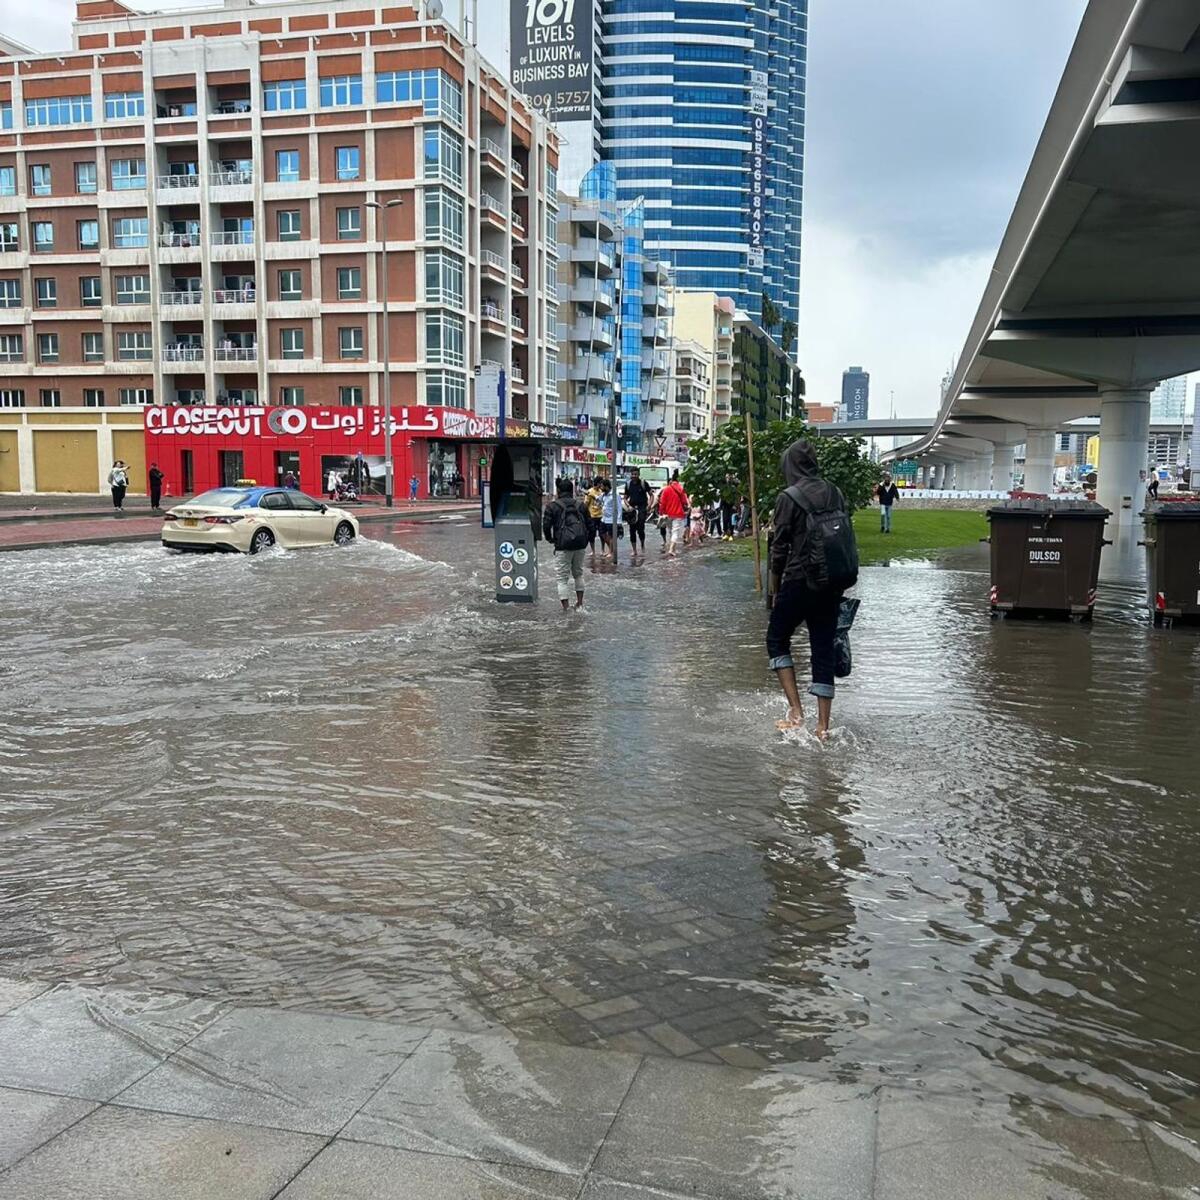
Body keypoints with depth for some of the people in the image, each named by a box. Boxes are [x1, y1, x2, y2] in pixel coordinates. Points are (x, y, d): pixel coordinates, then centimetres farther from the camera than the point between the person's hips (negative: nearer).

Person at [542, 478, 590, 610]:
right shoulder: (580, 505, 12)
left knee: (562, 577, 1)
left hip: (563, 545, -5)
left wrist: (550, 539, 10)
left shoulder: (552, 506, -2)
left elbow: (546, 525, -6)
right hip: (580, 544, 5)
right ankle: (579, 603, 27)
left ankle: (565, 607, -5)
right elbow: (588, 523, 12)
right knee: (578, 573, 22)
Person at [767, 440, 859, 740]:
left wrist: (775, 585, 4)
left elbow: (780, 546, -9)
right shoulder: (835, 493, 7)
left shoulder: (789, 497, -10)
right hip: (835, 582, 5)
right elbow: (848, 535, 9)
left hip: (802, 580, -5)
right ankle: (823, 726, 11)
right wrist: (838, 582, 15)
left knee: (777, 639, 13)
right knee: (824, 648, 10)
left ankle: (796, 711, 2)